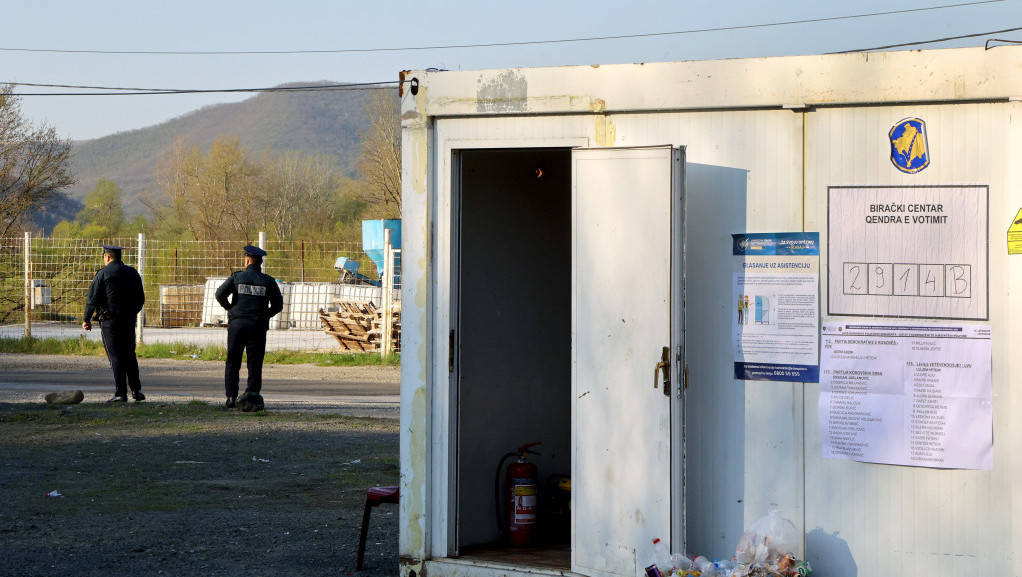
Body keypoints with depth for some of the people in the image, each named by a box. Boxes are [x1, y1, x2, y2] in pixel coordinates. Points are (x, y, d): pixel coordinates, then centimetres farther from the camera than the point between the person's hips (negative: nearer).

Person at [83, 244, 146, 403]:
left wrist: (87, 320, 2)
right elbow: (141, 299, 15)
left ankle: (120, 394, -6)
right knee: (130, 356, 15)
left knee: (116, 357, -3)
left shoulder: (103, 274, -7)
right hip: (129, 321, 5)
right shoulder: (133, 273, 10)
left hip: (110, 320, -5)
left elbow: (92, 299, -8)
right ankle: (136, 390, 11)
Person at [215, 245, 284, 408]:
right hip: (258, 326, 0)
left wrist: (230, 309, 7)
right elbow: (278, 305, 3)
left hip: (237, 323, 0)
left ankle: (231, 396, 2)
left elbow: (220, 294, -8)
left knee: (232, 362, 9)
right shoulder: (268, 281, 3)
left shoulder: (237, 277, 0)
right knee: (255, 363, 5)